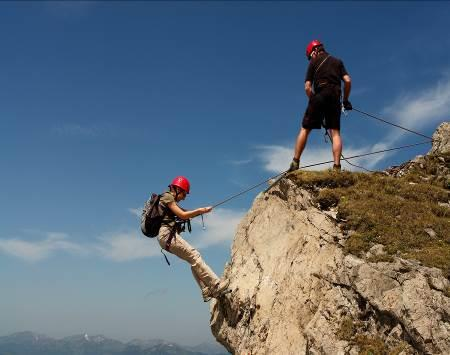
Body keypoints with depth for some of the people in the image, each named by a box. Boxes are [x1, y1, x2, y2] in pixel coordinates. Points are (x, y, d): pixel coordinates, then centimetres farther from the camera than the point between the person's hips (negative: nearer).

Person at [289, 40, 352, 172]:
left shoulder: (314, 62, 12)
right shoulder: (338, 62, 19)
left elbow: (307, 88, 3)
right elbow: (347, 81, 6)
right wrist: (345, 100, 15)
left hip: (319, 96, -2)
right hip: (335, 98, 2)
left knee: (305, 130, 5)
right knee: (335, 132, 1)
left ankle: (295, 163, 0)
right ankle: (337, 166, -10)